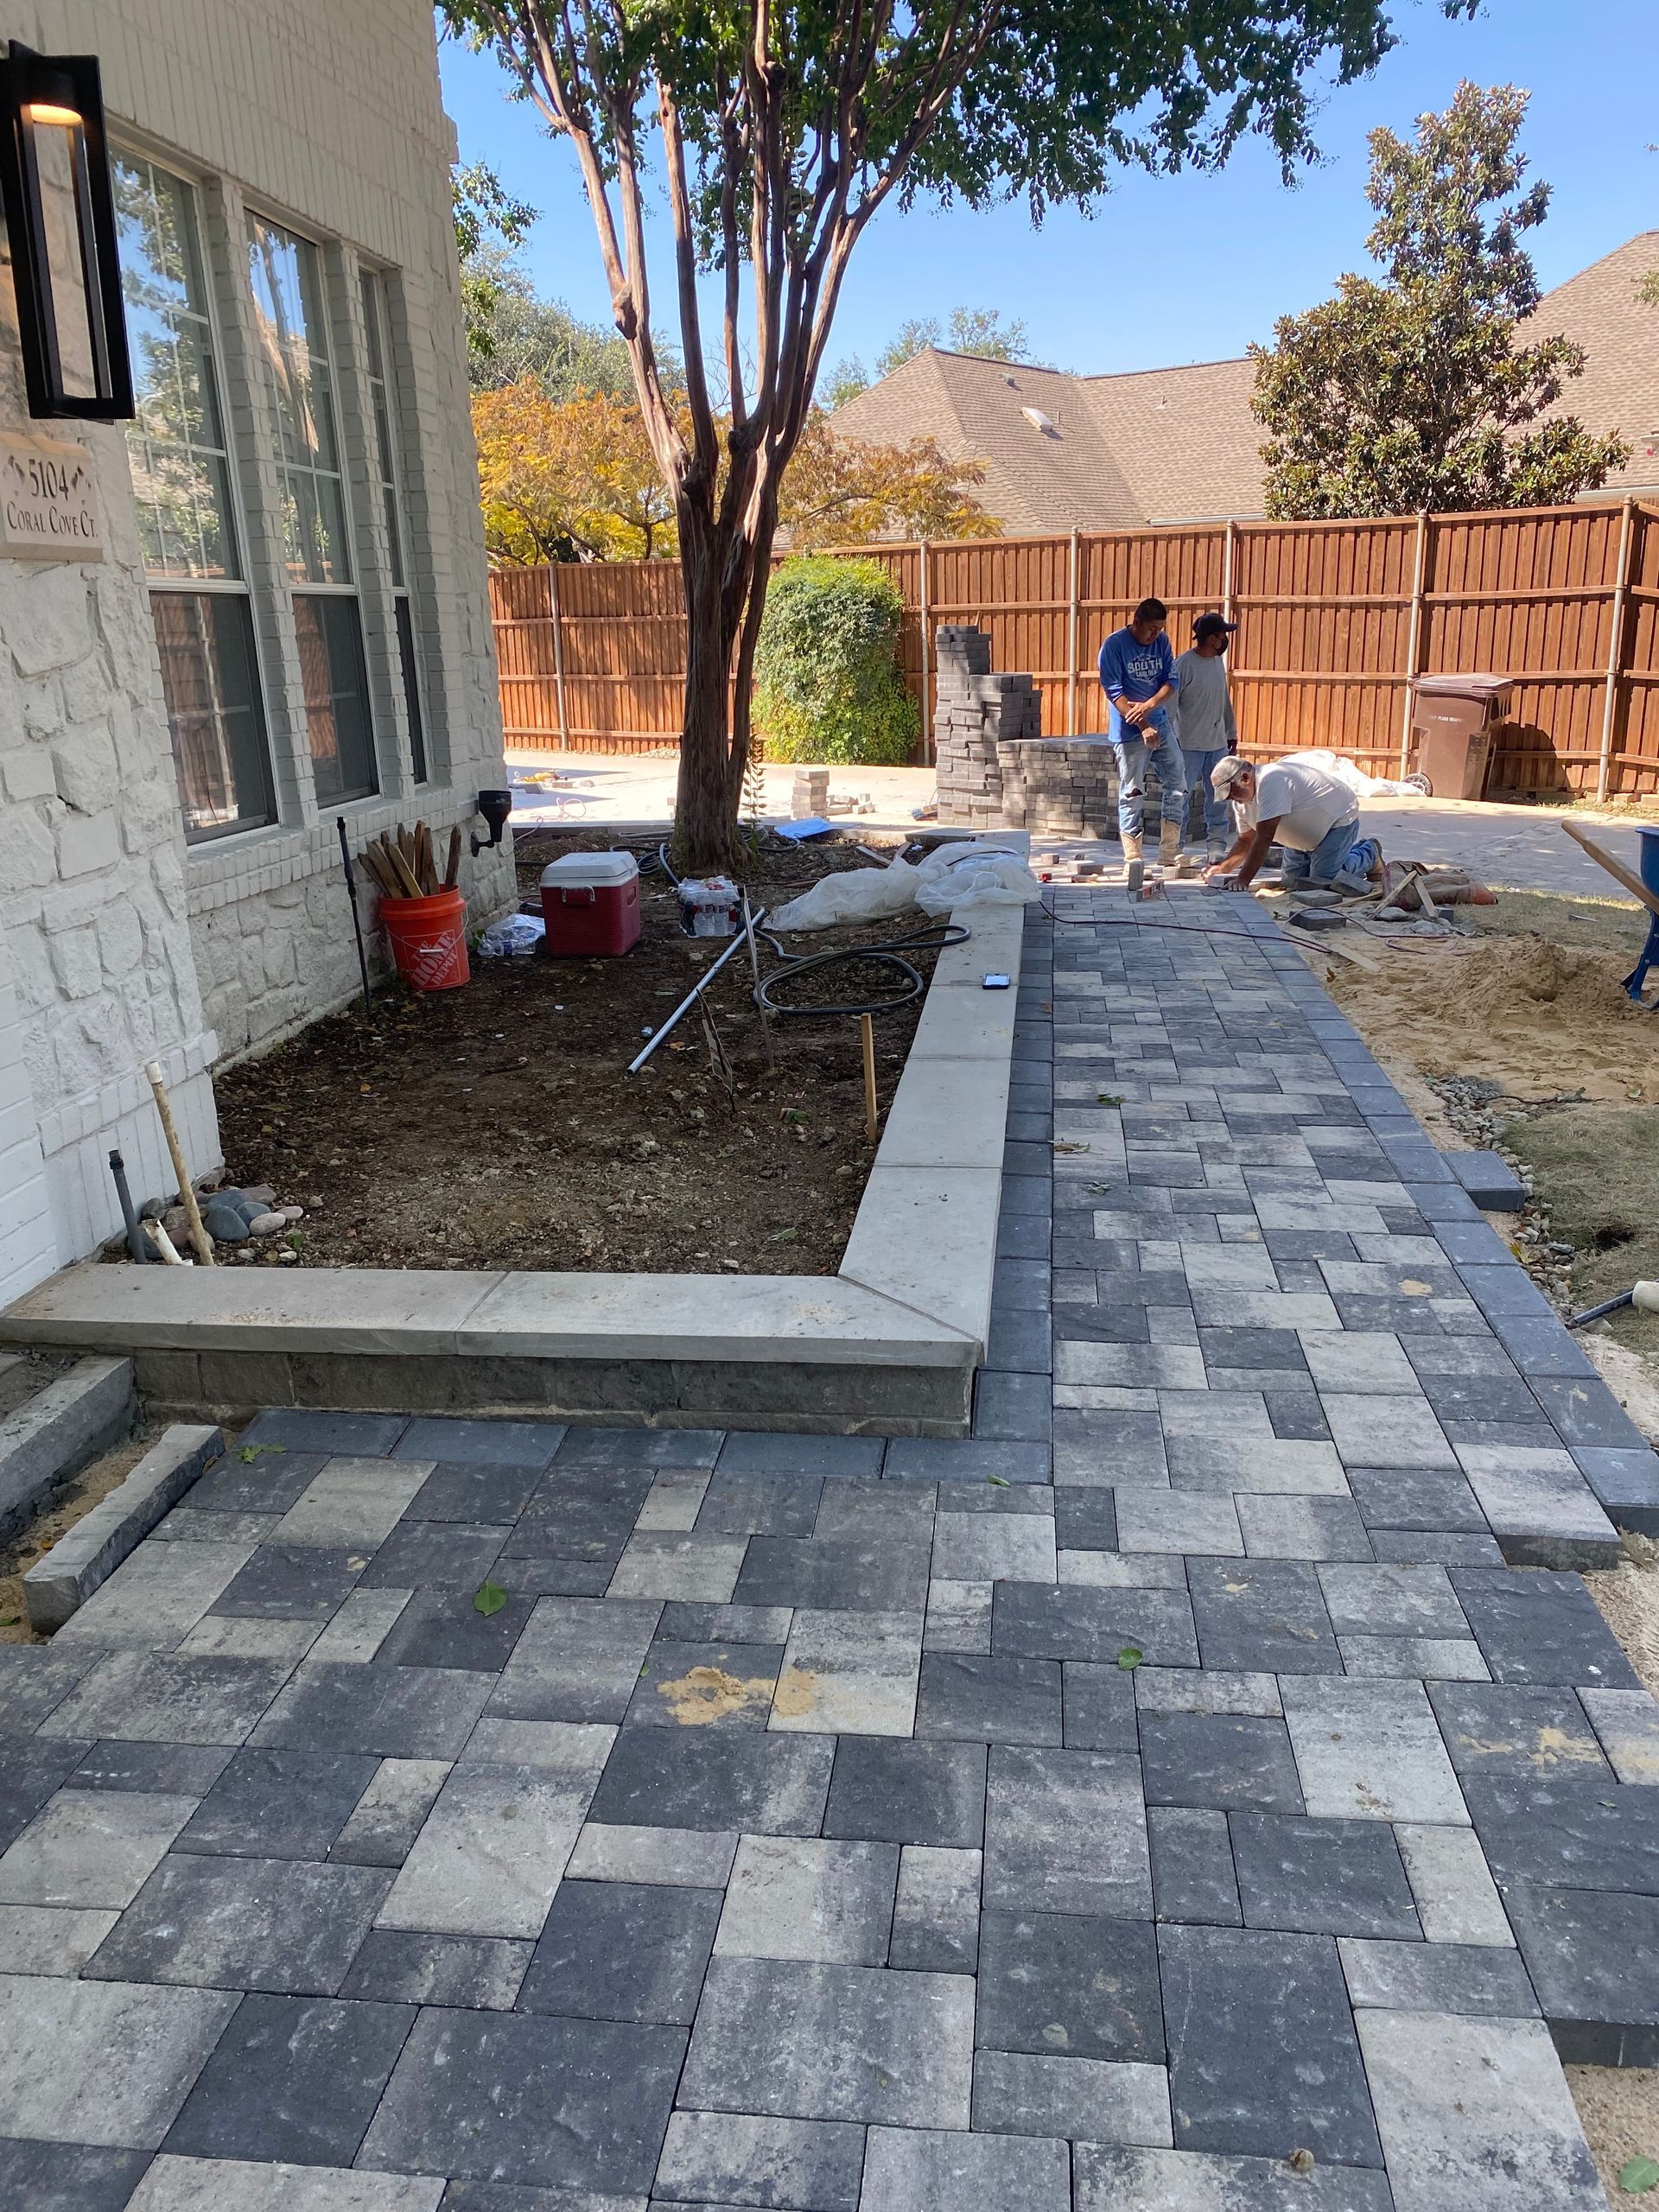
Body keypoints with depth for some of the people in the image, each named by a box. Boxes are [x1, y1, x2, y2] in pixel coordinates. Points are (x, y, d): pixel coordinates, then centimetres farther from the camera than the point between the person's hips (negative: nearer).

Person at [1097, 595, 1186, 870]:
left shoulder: (1162, 641, 6)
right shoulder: (1114, 645, -10)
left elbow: (1171, 682, 3)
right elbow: (1114, 692, -14)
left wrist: (1149, 705, -18)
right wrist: (1143, 726, -19)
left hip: (1161, 726, 6)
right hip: (1129, 732, -6)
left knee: (1178, 787, 6)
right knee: (1132, 795, -1)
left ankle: (1169, 857, 14)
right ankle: (1132, 861, 6)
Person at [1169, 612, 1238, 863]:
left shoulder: (1219, 663, 11)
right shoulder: (1184, 665, -12)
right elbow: (1170, 704, -13)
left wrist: (1231, 733, 21)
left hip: (1218, 743, 7)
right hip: (1189, 745, -7)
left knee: (1218, 798, 6)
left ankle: (1216, 845, 12)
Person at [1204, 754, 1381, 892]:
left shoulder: (1270, 782, -37)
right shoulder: (1241, 798, -7)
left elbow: (1264, 839, -40)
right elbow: (1246, 840, 3)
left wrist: (1242, 881, -40)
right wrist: (1224, 867, -14)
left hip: (1340, 818, -9)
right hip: (1309, 831, 9)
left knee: (1323, 882, -16)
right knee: (1293, 880, 8)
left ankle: (1369, 853, 12)